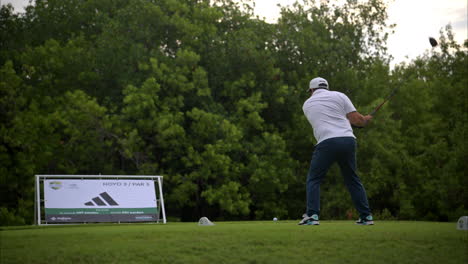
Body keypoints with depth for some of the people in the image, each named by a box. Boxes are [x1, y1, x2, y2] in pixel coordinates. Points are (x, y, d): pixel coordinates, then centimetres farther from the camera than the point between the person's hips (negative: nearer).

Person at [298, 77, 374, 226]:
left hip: (327, 142, -2)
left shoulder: (307, 104, 19)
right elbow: (356, 119, 6)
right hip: (348, 140, 2)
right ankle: (366, 216, 14)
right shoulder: (339, 96, 13)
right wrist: (366, 119, 29)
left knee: (313, 180, 7)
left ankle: (312, 215, -8)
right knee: (353, 180, 15)